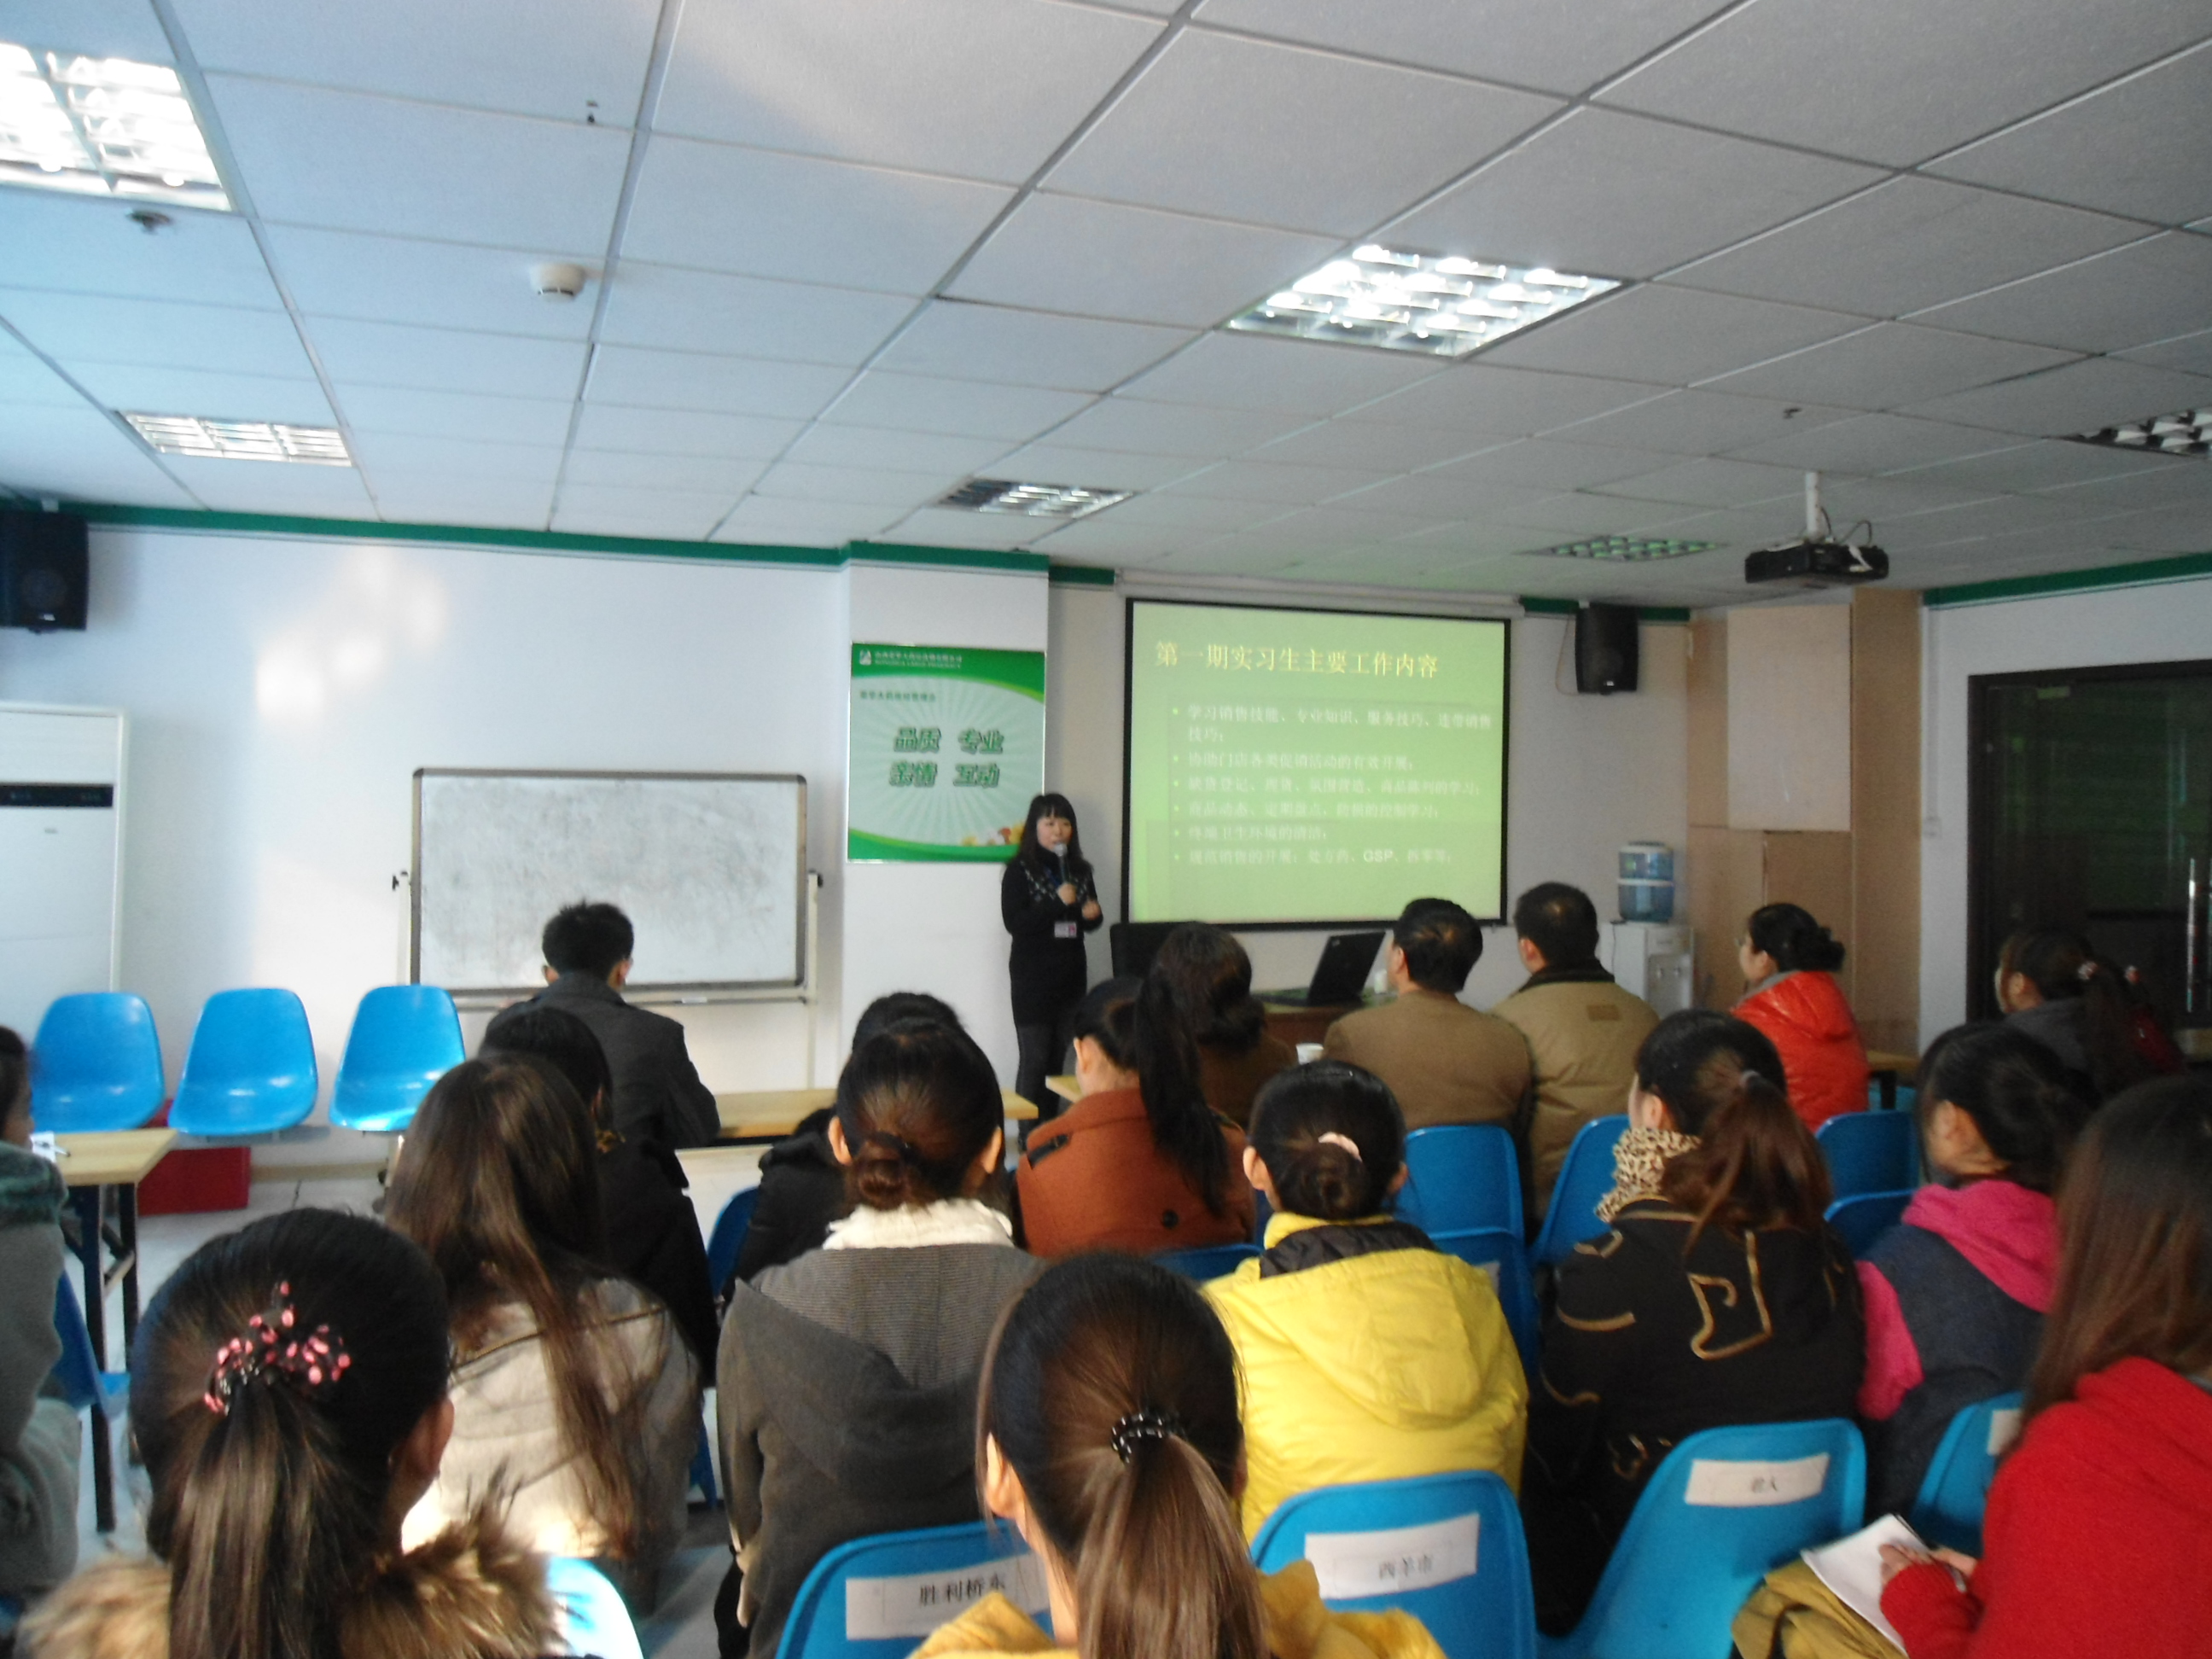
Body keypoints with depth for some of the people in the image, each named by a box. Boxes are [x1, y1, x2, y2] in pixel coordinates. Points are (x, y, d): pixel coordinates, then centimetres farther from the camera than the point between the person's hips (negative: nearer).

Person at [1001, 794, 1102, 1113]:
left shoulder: (1080, 870, 11)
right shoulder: (1020, 870, -4)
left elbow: (1089, 921, 19)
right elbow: (1013, 922, -12)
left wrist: (1093, 914, -4)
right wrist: (1057, 903, -19)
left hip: (1071, 974, 5)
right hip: (1033, 977, -5)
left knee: (1058, 1056, 7)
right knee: (1034, 1058, -4)